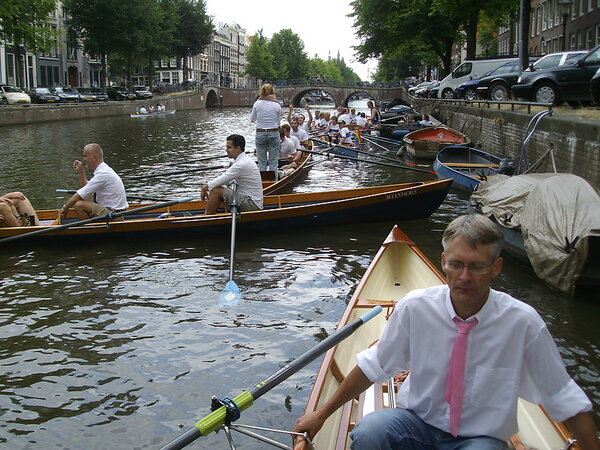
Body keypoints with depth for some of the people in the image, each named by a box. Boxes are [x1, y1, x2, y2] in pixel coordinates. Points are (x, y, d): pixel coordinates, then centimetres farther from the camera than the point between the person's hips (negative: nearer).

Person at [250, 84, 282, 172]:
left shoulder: (257, 104, -5)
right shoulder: (277, 105, -4)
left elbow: (252, 119, 9)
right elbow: (278, 122, 1)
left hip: (260, 134, 0)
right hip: (274, 134, 0)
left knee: (261, 162, 7)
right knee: (273, 162, 6)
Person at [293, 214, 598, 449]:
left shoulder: (522, 322, -15)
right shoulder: (415, 307, -11)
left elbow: (563, 397, -4)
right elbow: (374, 365, 1)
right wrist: (322, 414, 4)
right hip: (420, 423, 1)